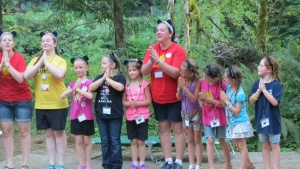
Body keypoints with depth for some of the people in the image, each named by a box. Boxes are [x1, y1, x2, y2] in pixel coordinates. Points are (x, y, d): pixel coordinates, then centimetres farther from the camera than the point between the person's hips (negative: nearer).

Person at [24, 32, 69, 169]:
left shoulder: (60, 60, -4)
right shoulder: (35, 60, 8)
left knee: (59, 133, 3)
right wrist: (40, 62, -12)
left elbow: (60, 74, -25)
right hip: (41, 105, 4)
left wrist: (46, 61, -16)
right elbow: (26, 75, -7)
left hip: (57, 104, -4)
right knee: (49, 133, 11)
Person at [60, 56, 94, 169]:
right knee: (78, 141, 6)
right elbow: (62, 96, -2)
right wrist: (73, 88, -14)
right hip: (75, 116, 4)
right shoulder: (72, 84, 8)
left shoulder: (89, 83, -5)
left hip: (87, 116, -4)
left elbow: (90, 96, -22)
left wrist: (78, 89, -16)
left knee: (87, 141, 4)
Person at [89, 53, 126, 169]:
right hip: (101, 114, 5)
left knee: (115, 141, -1)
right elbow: (91, 88, -6)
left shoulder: (119, 77, -3)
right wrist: (103, 78, -12)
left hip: (114, 115, -4)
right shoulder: (99, 77, 10)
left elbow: (120, 87, -25)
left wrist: (108, 79, -13)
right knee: (104, 141, 9)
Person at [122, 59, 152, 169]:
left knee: (141, 141, 0)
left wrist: (137, 103, -20)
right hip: (130, 116, 3)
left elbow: (148, 101, -6)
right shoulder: (127, 85, 6)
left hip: (142, 116, -3)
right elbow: (123, 101, 7)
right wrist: (129, 103, -14)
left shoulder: (144, 84, -5)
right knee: (133, 141, 6)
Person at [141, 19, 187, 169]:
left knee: (177, 128, 1)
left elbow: (175, 72, -24)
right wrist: (151, 61, -23)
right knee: (163, 128, 8)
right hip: (157, 97, 5)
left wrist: (158, 60, -30)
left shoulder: (178, 50, -12)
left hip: (174, 97, -5)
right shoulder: (152, 49, 3)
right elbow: (144, 72, -3)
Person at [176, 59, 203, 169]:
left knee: (197, 140, 4)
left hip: (196, 113, -4)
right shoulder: (181, 80, -9)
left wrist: (184, 87, -28)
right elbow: (179, 98, -4)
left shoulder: (197, 82, -21)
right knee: (190, 140, 12)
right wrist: (180, 87, -21)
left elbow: (194, 99, -25)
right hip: (185, 112, 5)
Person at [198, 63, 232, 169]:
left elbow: (223, 104, -19)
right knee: (210, 141, -6)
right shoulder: (203, 82, -7)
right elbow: (200, 98, 8)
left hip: (219, 117, -3)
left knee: (222, 141, 12)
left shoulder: (222, 86, -20)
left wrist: (209, 99, -26)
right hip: (207, 117, 3)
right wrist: (201, 97, -15)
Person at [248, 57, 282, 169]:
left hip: (272, 120, -5)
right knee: (265, 145, 12)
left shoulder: (276, 84, -13)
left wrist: (264, 89, -21)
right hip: (261, 119, 5)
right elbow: (251, 101, -3)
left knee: (274, 145, 6)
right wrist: (259, 90, -17)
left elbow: (275, 102, -22)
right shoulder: (257, 84, 1)